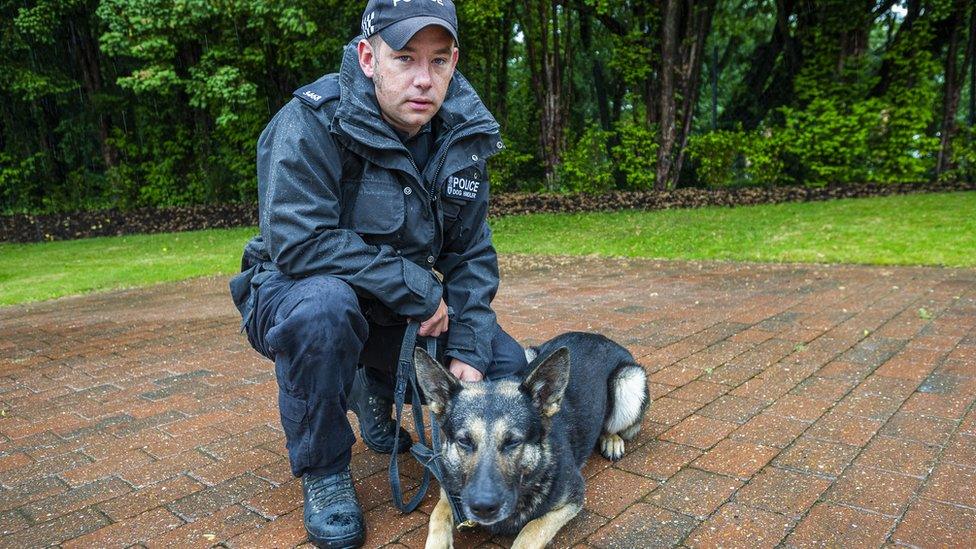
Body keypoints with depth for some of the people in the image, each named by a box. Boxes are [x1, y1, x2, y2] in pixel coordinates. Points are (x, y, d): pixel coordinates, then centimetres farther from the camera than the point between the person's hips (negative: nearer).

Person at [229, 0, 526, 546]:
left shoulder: (463, 134, -6)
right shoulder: (313, 122, -23)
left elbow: (472, 254, -3)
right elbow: (297, 242, -32)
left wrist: (466, 354, -15)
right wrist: (418, 288, -26)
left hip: (400, 310, 5)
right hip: (293, 293, -4)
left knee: (505, 364, -7)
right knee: (325, 306, -39)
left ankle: (376, 393, 20)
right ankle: (323, 471, -11)